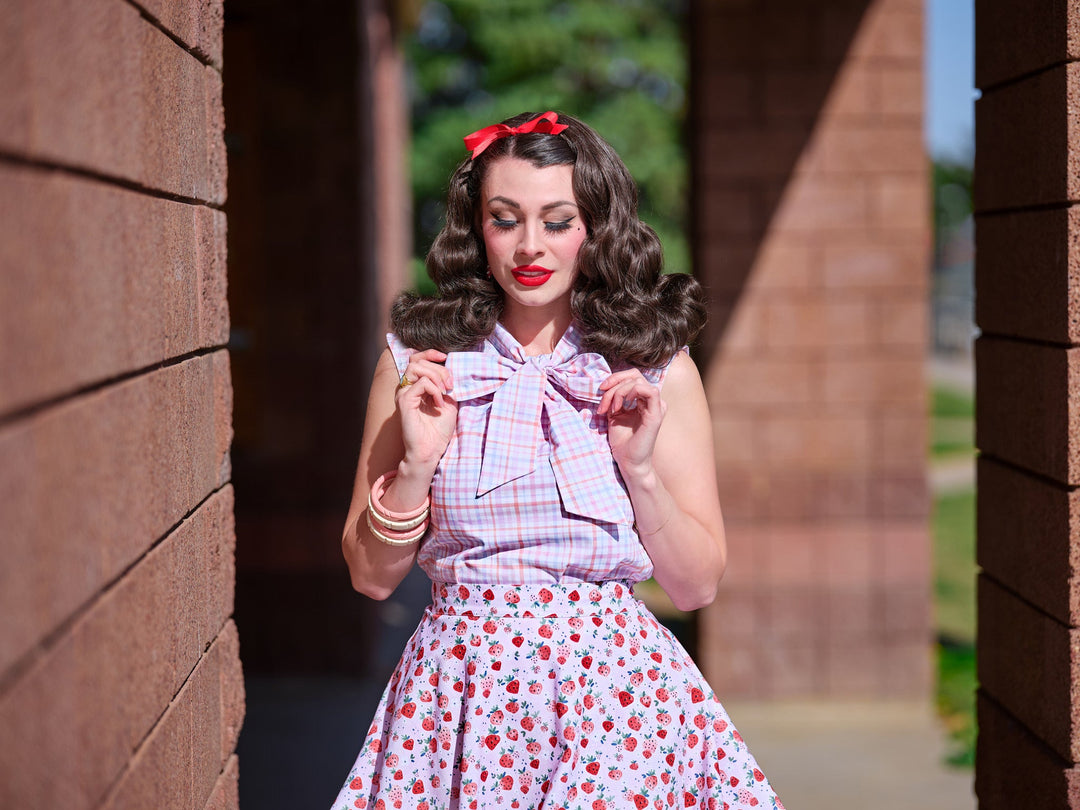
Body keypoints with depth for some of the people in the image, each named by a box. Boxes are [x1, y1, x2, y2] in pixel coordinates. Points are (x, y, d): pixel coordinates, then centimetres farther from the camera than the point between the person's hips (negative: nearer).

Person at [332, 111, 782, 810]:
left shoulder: (659, 371, 1)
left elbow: (697, 586, 3)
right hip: (463, 693, 1)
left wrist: (641, 468, -11)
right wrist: (417, 461, -10)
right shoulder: (417, 362, 3)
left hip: (616, 691, 0)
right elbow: (371, 576, 5)